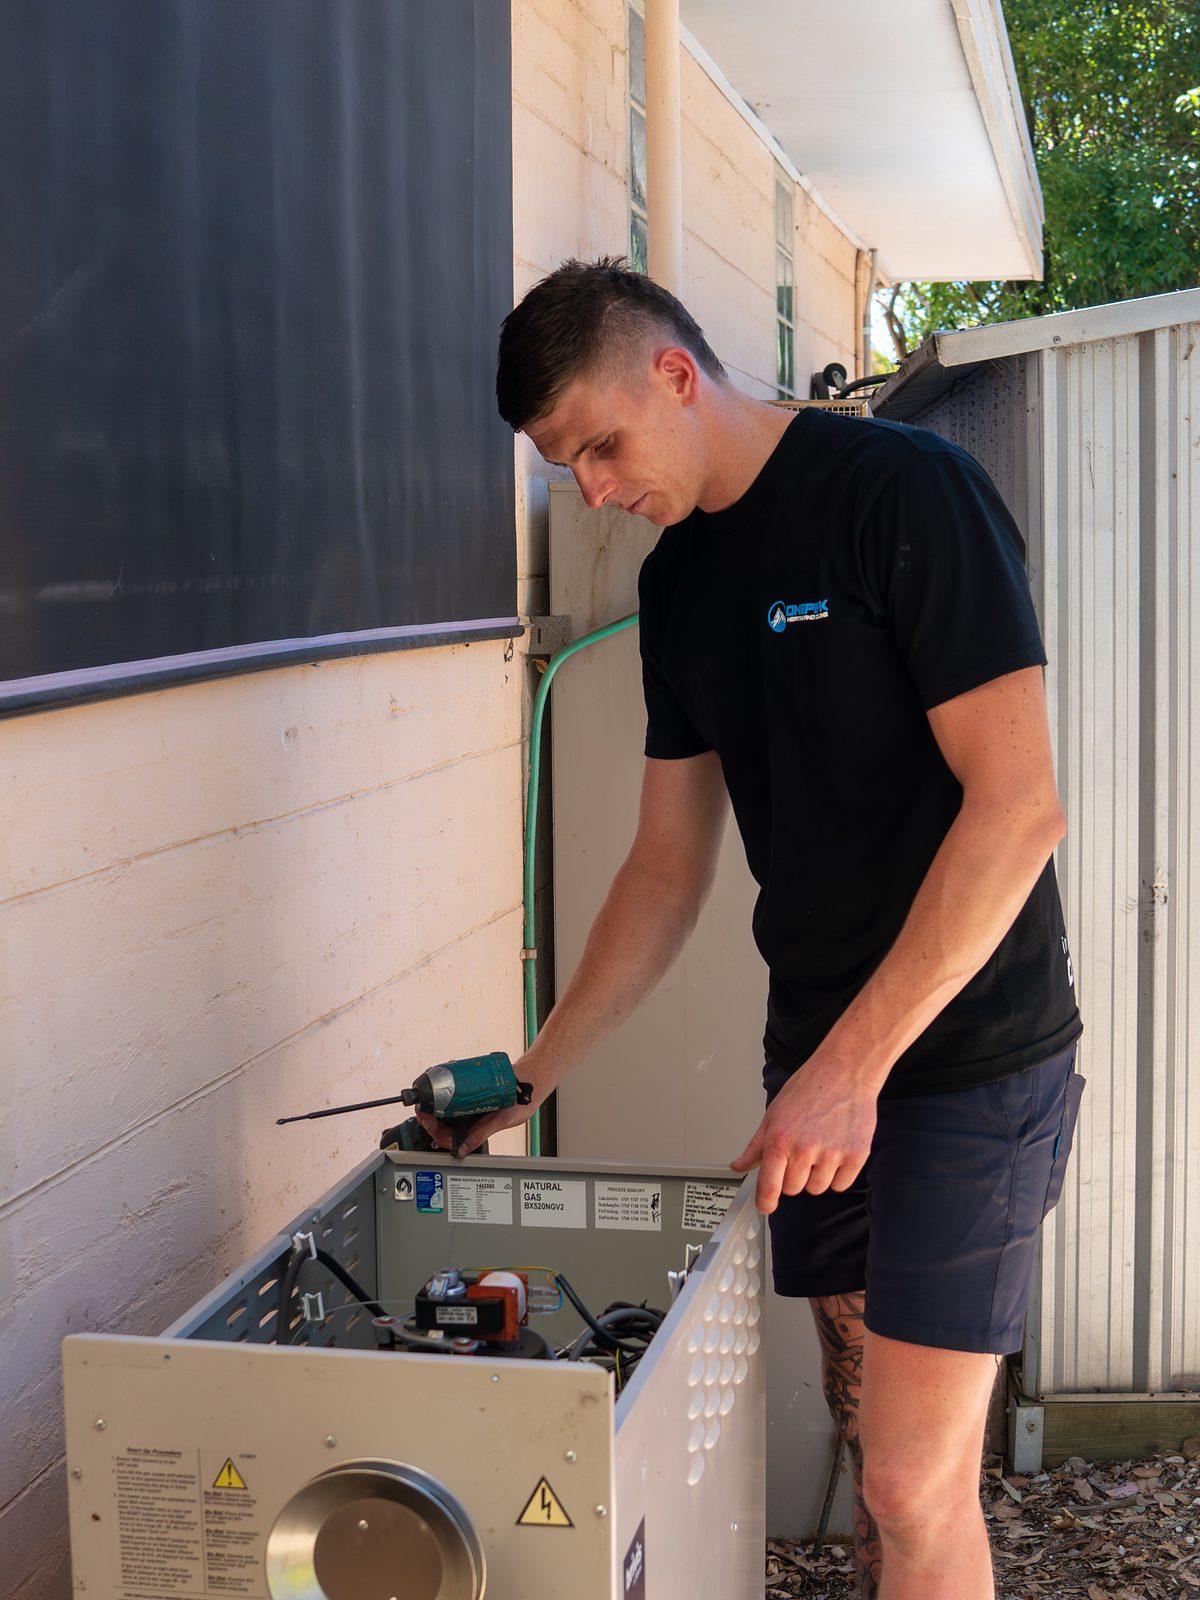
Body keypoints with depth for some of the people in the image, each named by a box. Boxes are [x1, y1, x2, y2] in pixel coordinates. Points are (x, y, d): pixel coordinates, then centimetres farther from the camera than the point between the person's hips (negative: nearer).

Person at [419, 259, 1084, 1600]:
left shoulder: (906, 490, -14)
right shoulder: (679, 580, 10)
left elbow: (1019, 807, -20)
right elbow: (670, 867, 15)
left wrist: (853, 1064, -20)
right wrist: (531, 1078, 11)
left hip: (968, 1054, -7)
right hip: (821, 1058, 7)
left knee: (916, 1486, -5)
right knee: (870, 1440, 13)